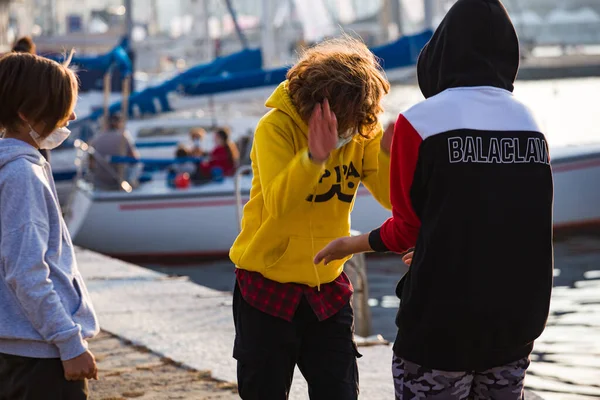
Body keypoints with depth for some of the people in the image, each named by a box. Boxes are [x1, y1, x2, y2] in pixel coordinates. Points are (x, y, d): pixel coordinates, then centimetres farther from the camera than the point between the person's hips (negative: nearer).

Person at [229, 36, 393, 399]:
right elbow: (278, 203, -29)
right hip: (267, 287, -3)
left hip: (329, 289, 3)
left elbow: (394, 199, -10)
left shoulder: (364, 131, -3)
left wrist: (391, 153, -28)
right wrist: (315, 156, -41)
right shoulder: (276, 127, -16)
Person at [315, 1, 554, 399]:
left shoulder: (421, 121, -10)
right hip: (517, 317, 5)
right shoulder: (530, 123, 4)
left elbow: (408, 228, -6)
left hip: (443, 320, -4)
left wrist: (350, 245, 12)